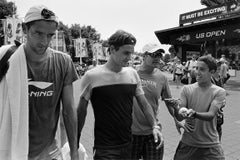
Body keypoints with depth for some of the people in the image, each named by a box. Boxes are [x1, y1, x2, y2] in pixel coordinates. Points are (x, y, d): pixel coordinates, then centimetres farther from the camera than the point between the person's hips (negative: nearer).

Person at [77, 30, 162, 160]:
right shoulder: (92, 76, -13)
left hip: (129, 144, 5)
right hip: (104, 148, -4)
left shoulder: (132, 73, 0)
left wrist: (154, 126, -3)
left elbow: (144, 104, 8)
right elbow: (81, 111, -4)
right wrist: (75, 142, 0)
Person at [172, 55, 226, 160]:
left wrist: (194, 114, -39)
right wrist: (176, 108, -32)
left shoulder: (219, 92, -6)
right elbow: (179, 117, -10)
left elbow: (211, 115, -19)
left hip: (210, 146, -1)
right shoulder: (187, 89, -3)